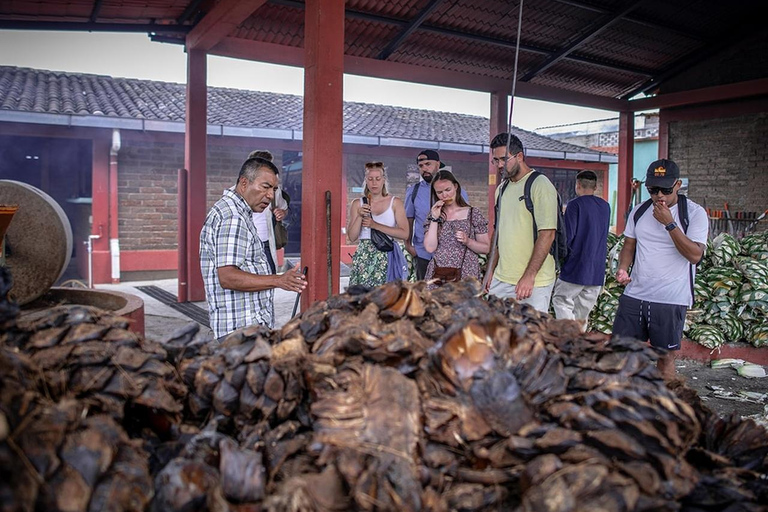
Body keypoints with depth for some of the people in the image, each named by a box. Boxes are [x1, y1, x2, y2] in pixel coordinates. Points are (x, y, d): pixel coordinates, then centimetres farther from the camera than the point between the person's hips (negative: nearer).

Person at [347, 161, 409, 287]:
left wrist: (375, 225, -11)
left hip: (387, 257, -1)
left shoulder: (395, 202, 4)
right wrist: (360, 216, -11)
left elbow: (404, 233, -7)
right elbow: (352, 237, 4)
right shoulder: (357, 204, 9)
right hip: (363, 257, 1)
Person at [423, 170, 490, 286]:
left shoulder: (473, 214, 3)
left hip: (466, 274, -1)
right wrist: (435, 218, -7)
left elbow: (486, 248, 3)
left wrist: (468, 241, -13)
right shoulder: (433, 214, 8)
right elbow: (430, 248, -4)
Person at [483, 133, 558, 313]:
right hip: (501, 278, 7)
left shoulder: (540, 185, -9)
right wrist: (491, 271, 15)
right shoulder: (502, 188, 14)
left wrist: (529, 276, -20)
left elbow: (547, 234, -16)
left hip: (534, 283, -7)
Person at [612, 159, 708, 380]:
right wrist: (622, 269, -6)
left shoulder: (695, 213, -5)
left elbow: (695, 255, -15)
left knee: (665, 357, 6)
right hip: (634, 295, 4)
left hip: (671, 300, -4)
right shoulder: (639, 211, 8)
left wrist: (669, 223, -20)